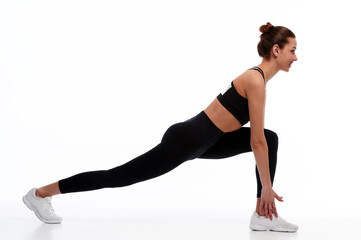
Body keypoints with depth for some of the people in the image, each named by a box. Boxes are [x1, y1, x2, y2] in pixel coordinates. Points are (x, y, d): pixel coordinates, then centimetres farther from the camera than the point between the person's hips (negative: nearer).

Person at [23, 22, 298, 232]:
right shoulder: (256, 80, -20)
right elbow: (257, 143, -20)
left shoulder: (257, 77, 10)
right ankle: (41, 193, 13)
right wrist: (267, 187, -12)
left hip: (203, 140, 9)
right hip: (185, 141, -9)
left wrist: (266, 186, 23)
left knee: (271, 138, 5)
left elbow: (257, 138, 20)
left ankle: (263, 215, 5)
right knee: (121, 175, 0)